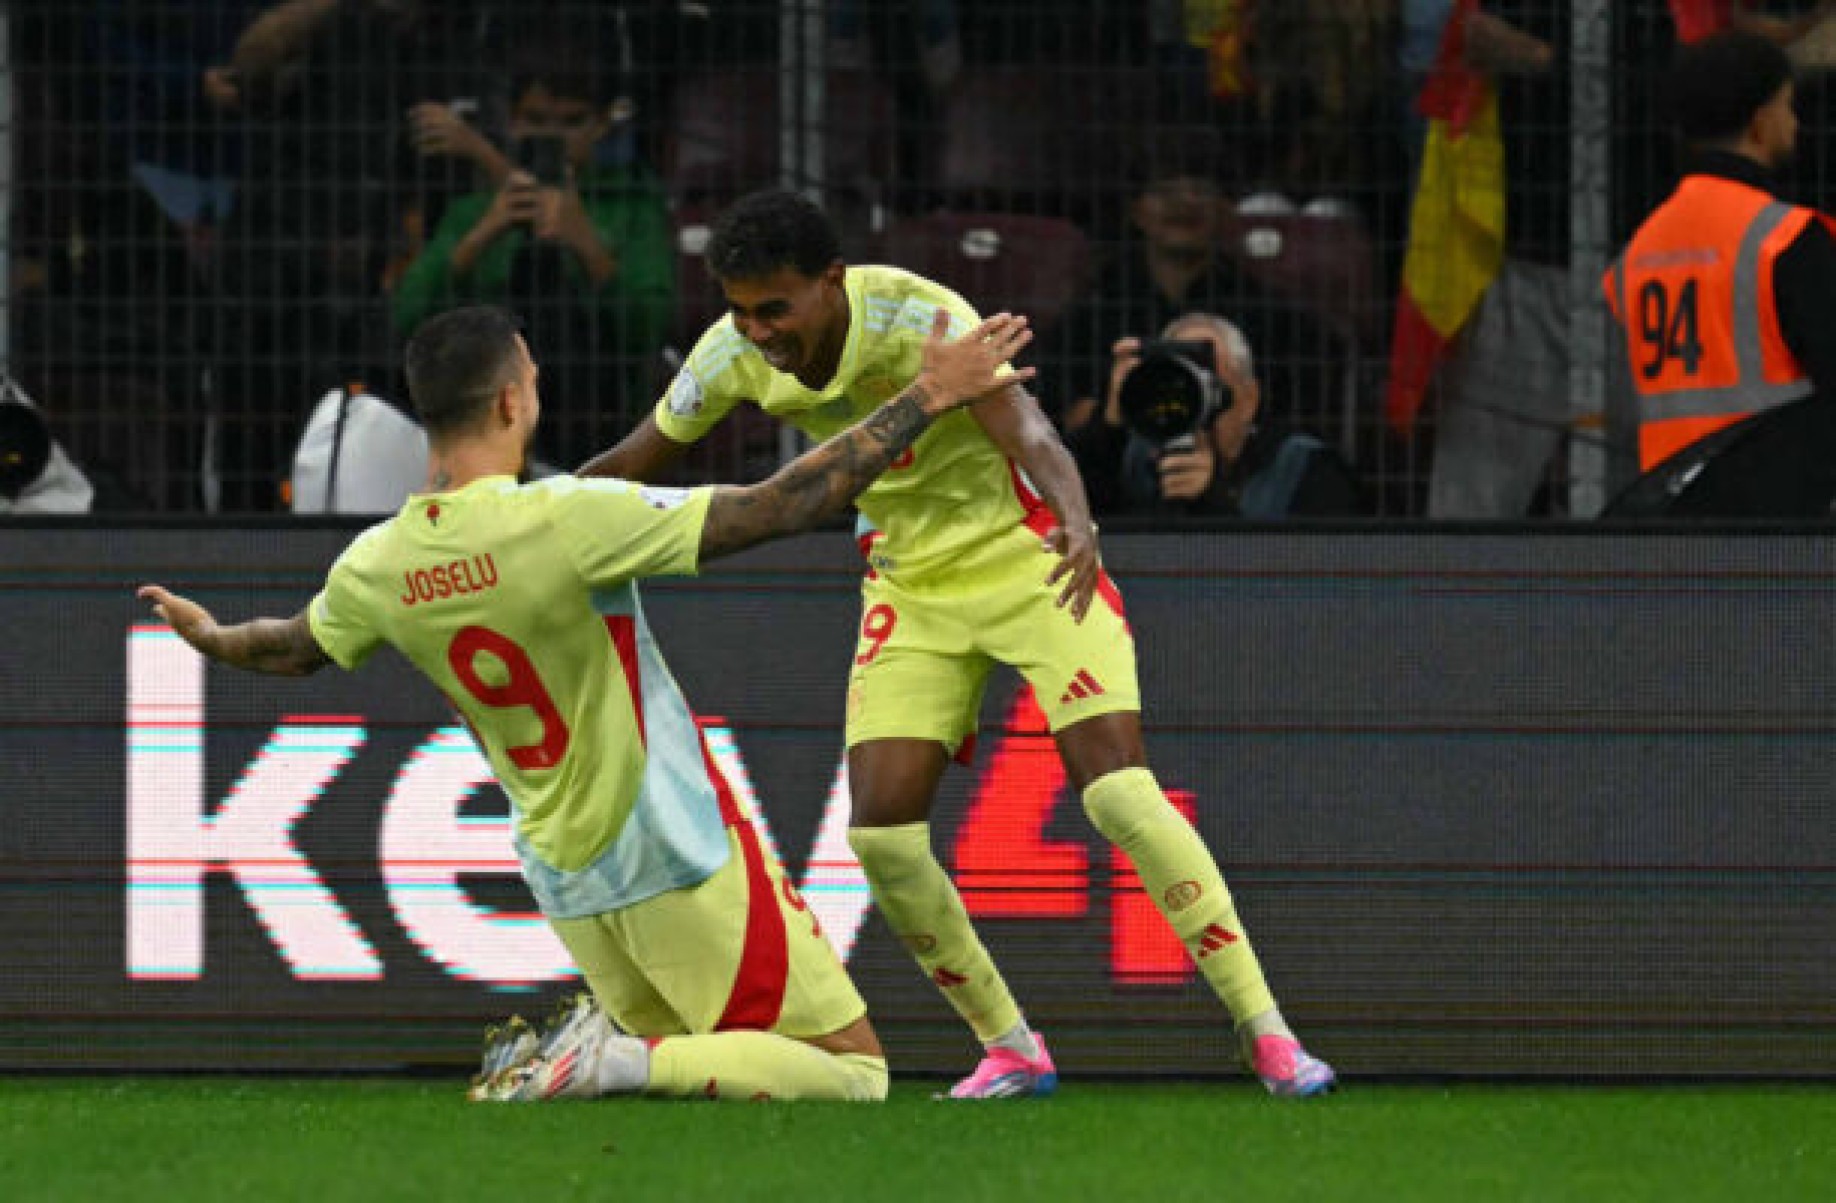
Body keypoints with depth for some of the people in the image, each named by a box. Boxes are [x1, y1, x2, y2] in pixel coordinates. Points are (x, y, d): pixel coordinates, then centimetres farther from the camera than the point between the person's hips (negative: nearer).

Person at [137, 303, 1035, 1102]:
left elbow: (292, 649, 20)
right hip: (678, 859, -7)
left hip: (563, 873, 7)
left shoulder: (376, 569, -4)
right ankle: (620, 1061, -17)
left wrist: (211, 638, 43)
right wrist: (928, 398, -15)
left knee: (675, 1047, 28)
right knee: (853, 1071, 0)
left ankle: (591, 1048, -3)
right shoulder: (566, 520, -23)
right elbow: (785, 505, -23)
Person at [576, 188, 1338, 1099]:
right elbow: (638, 461, 5)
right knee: (882, 835, -8)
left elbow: (1025, 429, -42)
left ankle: (1267, 1035, -9)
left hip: (1027, 559, -5)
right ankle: (1010, 1051, 10)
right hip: (910, 592, 5)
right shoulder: (732, 357, -12)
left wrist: (1075, 519, -61)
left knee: (1121, 794, -17)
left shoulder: (919, 317, -28)